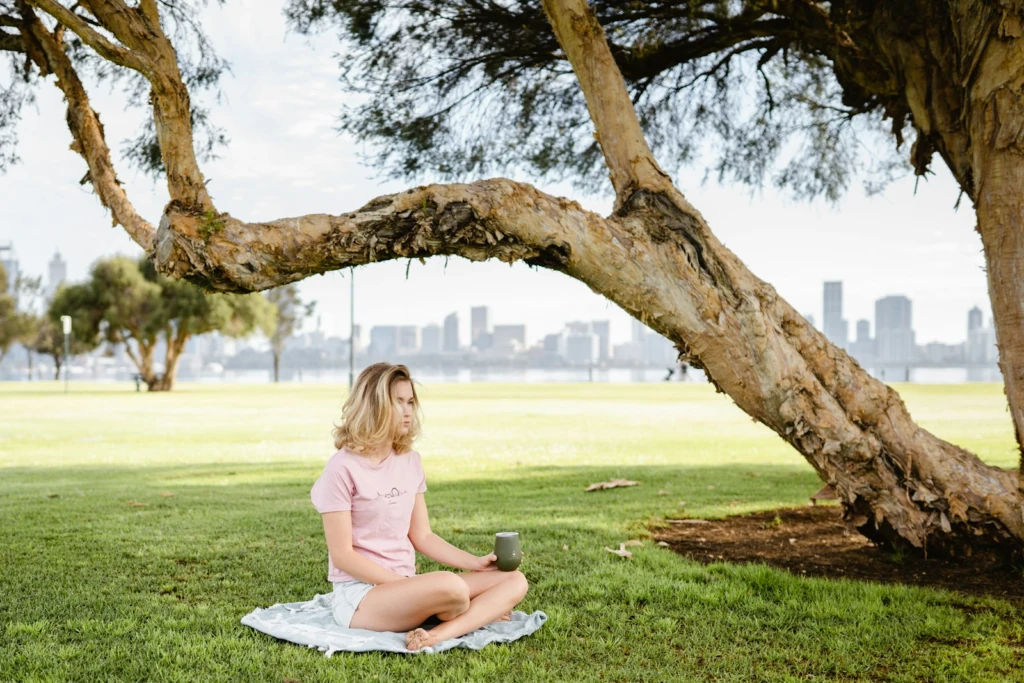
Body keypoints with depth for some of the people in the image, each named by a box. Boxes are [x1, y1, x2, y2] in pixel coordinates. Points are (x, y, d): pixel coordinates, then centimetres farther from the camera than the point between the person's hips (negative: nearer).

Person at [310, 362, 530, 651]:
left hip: (406, 586, 8)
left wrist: (476, 563, 1)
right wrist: (406, 585, -17)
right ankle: (482, 613, -4)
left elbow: (422, 536, 12)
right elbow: (342, 555, -14)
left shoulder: (410, 461, 9)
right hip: (359, 594, -8)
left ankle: (437, 635, -27)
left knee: (514, 581, -8)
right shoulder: (343, 468, -12)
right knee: (450, 586, -36)